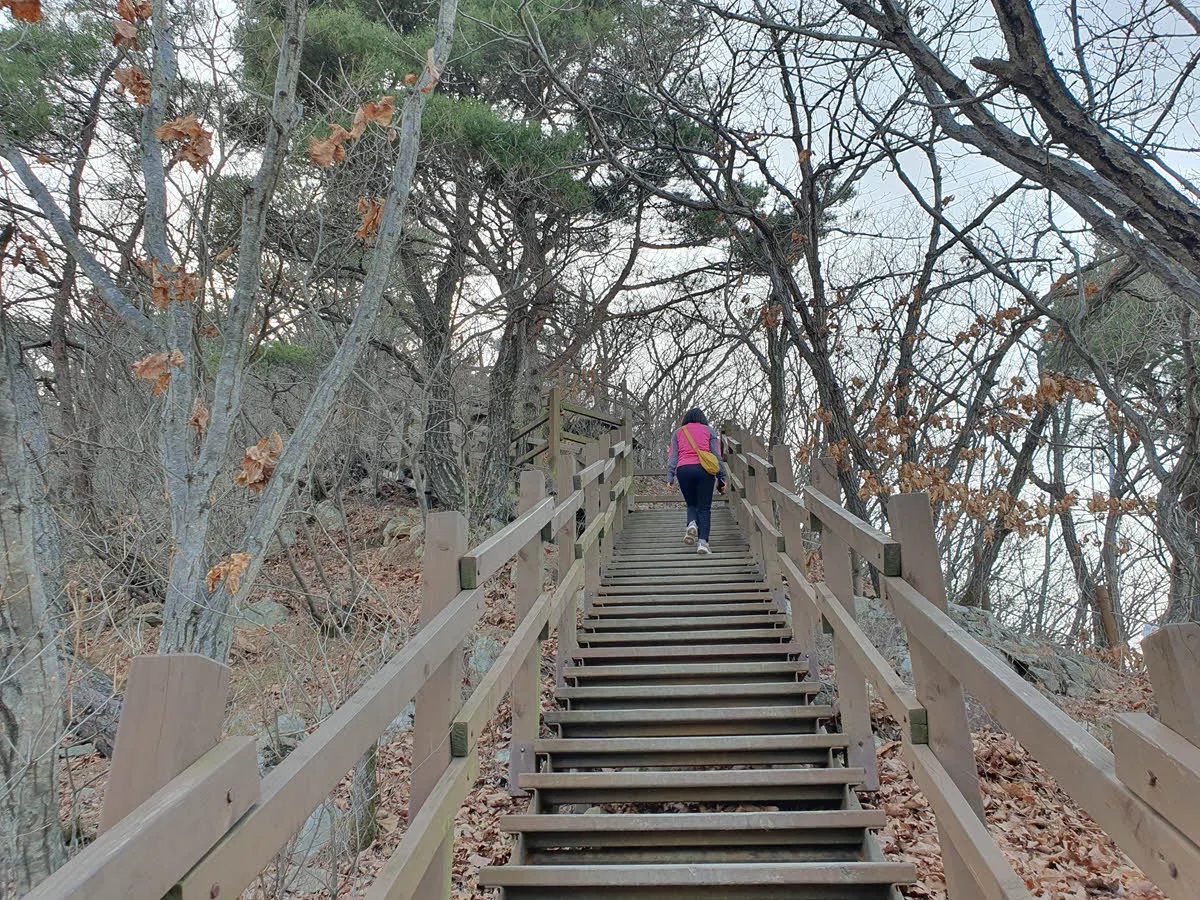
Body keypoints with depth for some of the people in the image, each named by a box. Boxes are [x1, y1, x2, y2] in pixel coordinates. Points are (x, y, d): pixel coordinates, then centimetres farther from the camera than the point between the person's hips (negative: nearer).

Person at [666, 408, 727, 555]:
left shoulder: (678, 432, 19)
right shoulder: (708, 430, 15)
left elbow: (672, 457, 9)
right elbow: (717, 456, 9)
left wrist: (670, 478, 5)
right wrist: (721, 478, 10)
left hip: (683, 470, 1)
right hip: (704, 469, -1)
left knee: (691, 504, 19)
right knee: (704, 508, 2)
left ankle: (692, 523, -12)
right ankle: (703, 542, -12)